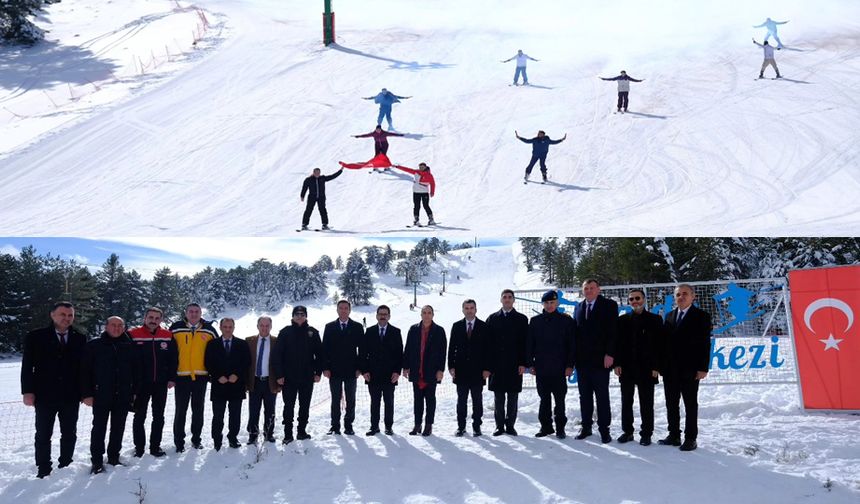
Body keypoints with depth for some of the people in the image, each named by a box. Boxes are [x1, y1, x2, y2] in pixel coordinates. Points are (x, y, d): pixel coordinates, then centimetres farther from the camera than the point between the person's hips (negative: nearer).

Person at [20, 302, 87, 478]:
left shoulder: (80, 339, 4)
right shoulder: (36, 337, -1)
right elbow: (27, 366, -1)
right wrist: (27, 391, -8)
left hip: (71, 396, 2)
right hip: (44, 395, -2)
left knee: (69, 434, 9)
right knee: (43, 434, 6)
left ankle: (66, 467, 22)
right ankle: (43, 469, 17)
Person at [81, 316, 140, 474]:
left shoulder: (130, 347, 6)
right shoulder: (94, 346, -1)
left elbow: (136, 370, 11)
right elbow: (85, 371, -3)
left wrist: (134, 391, 7)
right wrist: (87, 394, -8)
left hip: (123, 396, 3)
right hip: (101, 396, -3)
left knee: (118, 428, 10)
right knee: (99, 428, 1)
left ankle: (114, 457, 22)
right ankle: (97, 461, 9)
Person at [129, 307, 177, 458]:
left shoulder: (168, 336, 1)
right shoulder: (133, 335, -6)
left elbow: (173, 358, 6)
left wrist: (172, 378, 0)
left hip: (161, 383, 3)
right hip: (141, 383, -2)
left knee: (159, 417, 10)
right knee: (139, 417, 7)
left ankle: (155, 446, 19)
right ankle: (139, 447, 16)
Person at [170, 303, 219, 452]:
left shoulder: (209, 330, 5)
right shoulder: (176, 328, 0)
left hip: (201, 376, 2)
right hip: (181, 376, -2)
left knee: (198, 409, 11)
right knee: (181, 410, 3)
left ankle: (196, 438, 22)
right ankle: (179, 441, 12)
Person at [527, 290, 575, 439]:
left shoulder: (566, 320, 2)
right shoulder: (535, 321, 7)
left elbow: (572, 344, 0)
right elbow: (529, 343, 8)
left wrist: (570, 365, -6)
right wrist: (530, 363, 1)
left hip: (559, 368, -2)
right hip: (541, 368, 2)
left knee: (559, 399, 3)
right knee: (544, 399, 8)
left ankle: (560, 427, 12)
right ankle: (546, 426, 17)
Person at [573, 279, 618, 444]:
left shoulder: (609, 305, -1)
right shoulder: (579, 307, 13)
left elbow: (613, 331, -8)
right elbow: (575, 331, 11)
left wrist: (609, 354, -15)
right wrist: (573, 356, 4)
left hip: (601, 359, -4)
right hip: (582, 360, 5)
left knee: (602, 397, 0)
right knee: (584, 396, 10)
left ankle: (604, 429, 6)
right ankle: (586, 427, 18)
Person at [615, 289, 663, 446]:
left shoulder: (655, 319, 1)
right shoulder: (623, 320, 9)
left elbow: (659, 344, -2)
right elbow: (618, 343, 7)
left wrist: (656, 367, -8)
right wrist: (617, 363, -2)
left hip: (646, 368, -3)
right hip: (626, 368, 3)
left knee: (646, 403, 3)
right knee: (626, 402, 8)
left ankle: (646, 434, 11)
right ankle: (627, 431, 18)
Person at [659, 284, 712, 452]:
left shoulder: (701, 316, -2)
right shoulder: (670, 316, 13)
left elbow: (705, 344, -7)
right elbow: (666, 341, 10)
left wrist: (703, 368, -13)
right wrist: (661, 365, 4)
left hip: (689, 369, -5)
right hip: (670, 369, 5)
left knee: (690, 404, 3)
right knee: (671, 404, 9)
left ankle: (690, 438, 8)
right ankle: (674, 435, 17)